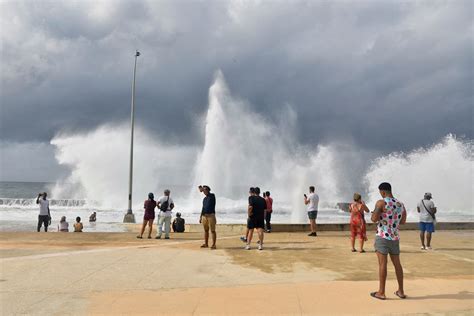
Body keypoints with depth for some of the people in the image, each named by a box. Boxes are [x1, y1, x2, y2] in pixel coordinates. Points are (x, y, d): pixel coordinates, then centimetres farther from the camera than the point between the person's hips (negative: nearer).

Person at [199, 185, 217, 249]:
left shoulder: (212, 196, -3)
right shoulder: (204, 199, 17)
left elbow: (208, 194, -26)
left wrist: (202, 189, -23)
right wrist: (201, 217, 18)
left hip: (211, 215, -7)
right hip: (204, 216, 7)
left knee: (213, 231, -5)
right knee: (206, 230, 10)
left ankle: (214, 244, -3)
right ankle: (206, 244, 17)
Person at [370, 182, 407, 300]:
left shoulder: (381, 202, -12)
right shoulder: (400, 204, 9)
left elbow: (374, 219, -19)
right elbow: (403, 221, 21)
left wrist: (374, 214, 2)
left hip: (382, 236, -6)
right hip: (395, 238, 6)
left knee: (382, 264, -2)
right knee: (397, 264, 14)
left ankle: (381, 292, 3)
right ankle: (401, 291, 23)